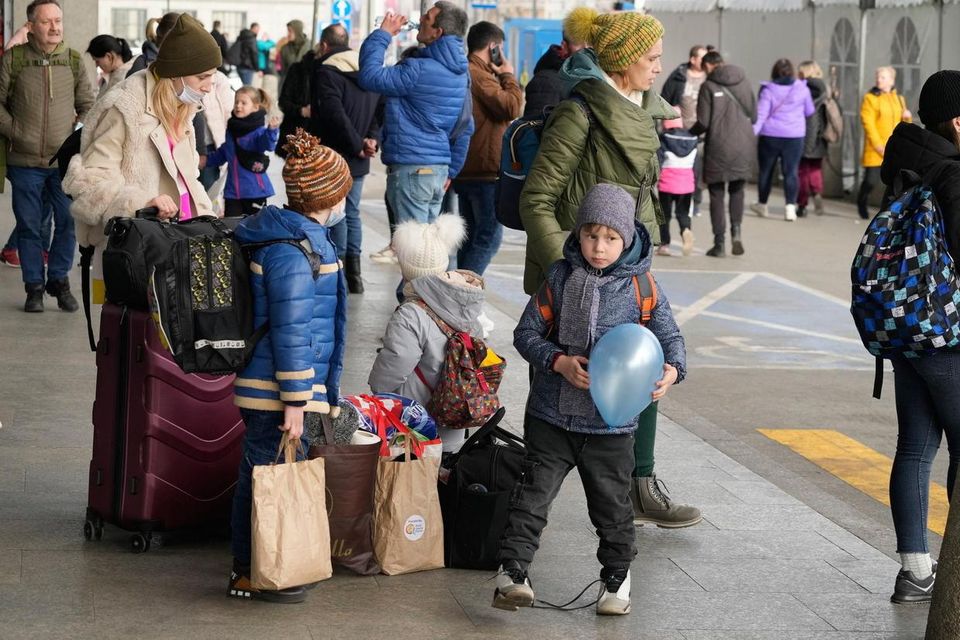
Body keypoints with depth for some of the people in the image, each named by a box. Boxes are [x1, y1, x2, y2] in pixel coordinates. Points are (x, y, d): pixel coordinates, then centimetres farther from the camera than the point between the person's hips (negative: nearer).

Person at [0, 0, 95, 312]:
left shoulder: (73, 60, 4)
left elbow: (88, 105, 13)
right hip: (25, 161, -1)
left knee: (68, 223, 4)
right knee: (29, 227, 5)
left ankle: (58, 280, 21)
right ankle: (34, 286, 17)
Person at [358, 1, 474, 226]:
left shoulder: (420, 70, -18)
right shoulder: (459, 72, 11)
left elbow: (371, 77, -18)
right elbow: (465, 127, 17)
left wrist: (382, 34, -7)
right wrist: (450, 171, 23)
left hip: (412, 168, -9)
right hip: (439, 169, 9)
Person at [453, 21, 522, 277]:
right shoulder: (479, 75, -15)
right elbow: (511, 108, -21)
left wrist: (500, 76, 12)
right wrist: (508, 76, -7)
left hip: (465, 170, 10)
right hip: (485, 170, -10)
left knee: (471, 235, 15)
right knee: (489, 235, -8)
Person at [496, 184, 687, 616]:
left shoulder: (641, 287, -4)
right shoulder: (561, 276, -1)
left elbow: (669, 338, 1)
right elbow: (527, 333, 2)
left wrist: (671, 369, -21)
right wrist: (560, 362, -15)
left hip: (611, 422, 0)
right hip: (552, 416, 0)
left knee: (611, 504, 11)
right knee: (533, 494, -3)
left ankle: (617, 574, 29)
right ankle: (512, 570, 0)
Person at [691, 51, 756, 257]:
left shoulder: (709, 87, -7)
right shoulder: (744, 82, 6)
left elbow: (703, 122, -10)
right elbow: (754, 116, 10)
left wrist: (689, 135, 8)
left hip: (718, 147, -4)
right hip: (744, 146, 4)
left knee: (716, 195, 6)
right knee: (737, 190, 19)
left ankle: (719, 244, 4)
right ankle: (736, 229, -3)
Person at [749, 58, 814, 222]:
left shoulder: (768, 90, -5)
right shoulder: (802, 89, 0)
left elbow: (760, 114, -11)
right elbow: (809, 112, 12)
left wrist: (752, 132, -12)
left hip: (770, 136, 0)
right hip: (794, 136, 1)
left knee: (766, 170, 13)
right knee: (791, 171, -1)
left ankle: (762, 204, 26)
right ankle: (790, 207, -13)